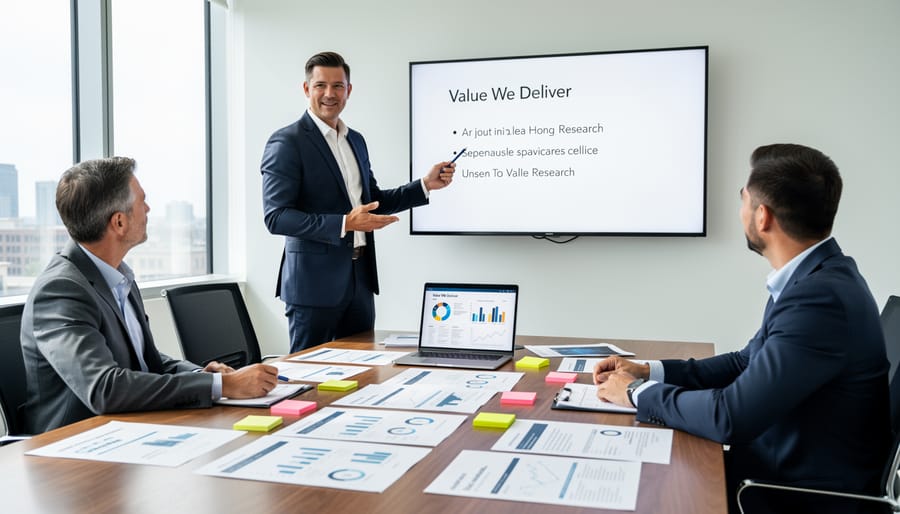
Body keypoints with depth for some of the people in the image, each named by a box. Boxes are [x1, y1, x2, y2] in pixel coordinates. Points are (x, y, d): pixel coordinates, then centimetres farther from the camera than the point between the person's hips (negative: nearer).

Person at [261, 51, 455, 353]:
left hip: (359, 279, 7)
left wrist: (425, 185, 9)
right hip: (315, 282, -7)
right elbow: (276, 217, -17)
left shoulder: (356, 140, 13)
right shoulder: (286, 143, -10)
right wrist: (344, 224, -26)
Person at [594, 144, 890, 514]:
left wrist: (639, 393, -12)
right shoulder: (814, 277, 3)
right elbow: (747, 364, 13)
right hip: (779, 467, 8)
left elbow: (730, 417, -28)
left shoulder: (820, 297, -28)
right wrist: (649, 371, 3)